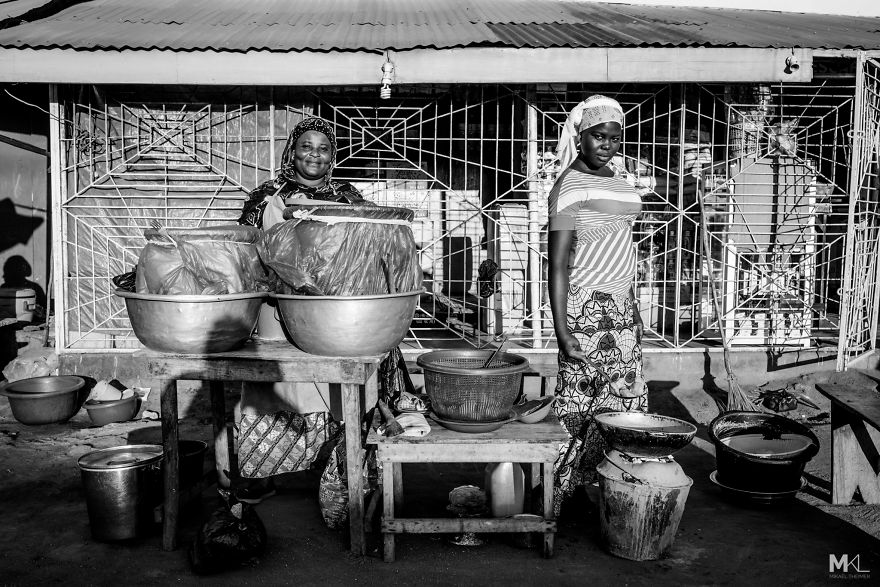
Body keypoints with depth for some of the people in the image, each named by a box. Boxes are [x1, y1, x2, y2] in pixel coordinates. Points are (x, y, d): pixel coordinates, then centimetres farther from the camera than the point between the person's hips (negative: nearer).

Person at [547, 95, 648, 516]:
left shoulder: (614, 181, 13)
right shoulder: (569, 186, -12)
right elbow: (557, 266, -16)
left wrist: (631, 308, 17)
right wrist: (563, 334, -20)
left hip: (622, 306, 8)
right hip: (587, 308, -8)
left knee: (626, 399, 9)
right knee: (578, 402, -4)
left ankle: (601, 484, 22)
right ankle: (556, 493, 8)